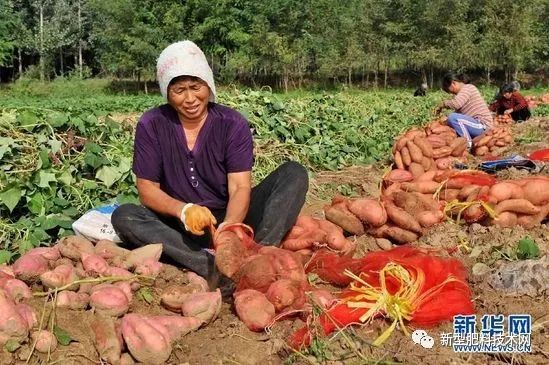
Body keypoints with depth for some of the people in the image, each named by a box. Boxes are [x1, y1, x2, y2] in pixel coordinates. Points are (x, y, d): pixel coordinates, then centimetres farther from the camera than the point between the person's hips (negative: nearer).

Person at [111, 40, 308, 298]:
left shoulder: (232, 124, -6)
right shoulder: (152, 125, -5)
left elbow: (240, 187, -15)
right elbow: (147, 189, -7)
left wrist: (229, 227, -36)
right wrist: (183, 210, -29)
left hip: (231, 219, 0)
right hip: (182, 228, 0)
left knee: (294, 173, -18)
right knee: (124, 216, -27)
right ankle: (210, 265, -41)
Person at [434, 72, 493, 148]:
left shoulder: (467, 87, -10)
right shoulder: (464, 91, 19)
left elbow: (455, 103, -28)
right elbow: (458, 112, 13)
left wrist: (441, 105, -12)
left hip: (482, 126, -10)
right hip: (478, 124, 10)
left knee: (452, 117, -25)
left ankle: (469, 144, -16)